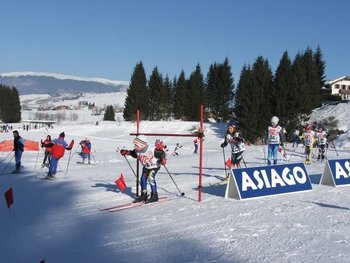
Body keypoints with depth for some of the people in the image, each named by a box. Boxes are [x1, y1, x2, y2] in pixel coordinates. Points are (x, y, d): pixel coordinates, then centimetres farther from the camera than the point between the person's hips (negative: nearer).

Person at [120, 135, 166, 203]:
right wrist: (126, 152, -2)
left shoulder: (152, 150, -34)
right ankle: (143, 195, 20)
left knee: (150, 178, -20)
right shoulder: (137, 151, -13)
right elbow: (133, 153, 10)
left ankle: (154, 195, -10)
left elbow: (162, 153, -24)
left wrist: (163, 159, -38)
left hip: (154, 166, -7)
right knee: (143, 179, 4)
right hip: (146, 167, 7)